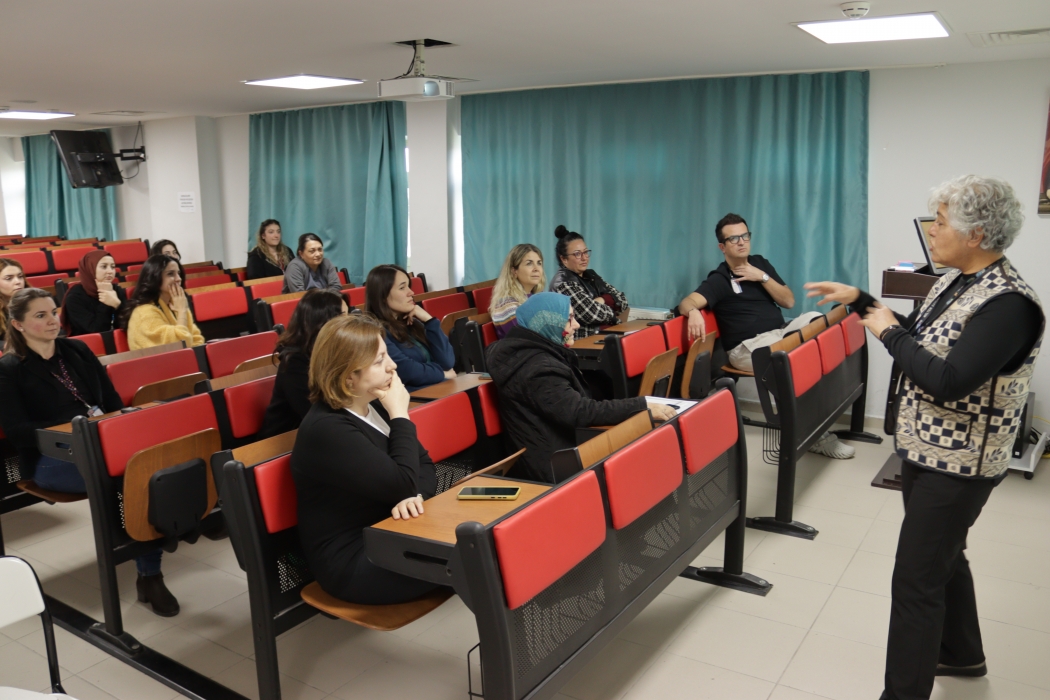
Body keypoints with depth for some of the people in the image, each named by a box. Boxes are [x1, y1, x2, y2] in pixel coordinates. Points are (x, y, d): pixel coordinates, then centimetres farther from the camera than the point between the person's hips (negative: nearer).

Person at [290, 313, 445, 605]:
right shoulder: (326, 430, -22)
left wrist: (414, 496, -16)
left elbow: (424, 465, 7)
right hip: (351, 561, -8)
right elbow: (402, 484, -24)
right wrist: (400, 415, -17)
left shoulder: (375, 405, 6)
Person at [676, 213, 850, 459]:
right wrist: (693, 312, -42)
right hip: (748, 347, -5)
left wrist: (762, 277, -4)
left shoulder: (760, 264, 16)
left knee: (816, 319, -23)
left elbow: (789, 301, 11)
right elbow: (686, 302, -17)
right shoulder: (719, 279, 0)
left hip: (781, 333, 6)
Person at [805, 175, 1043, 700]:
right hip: (926, 450, 10)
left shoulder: (1009, 304, -24)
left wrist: (888, 332, -21)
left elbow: (949, 381, -32)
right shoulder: (956, 282, 5)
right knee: (943, 557, 25)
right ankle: (961, 653, 47)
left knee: (916, 581, -3)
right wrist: (858, 300, 11)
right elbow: (918, 336, 19)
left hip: (957, 466, -10)